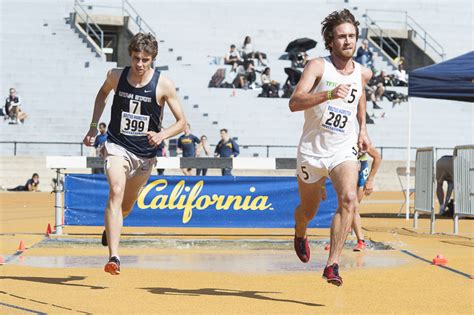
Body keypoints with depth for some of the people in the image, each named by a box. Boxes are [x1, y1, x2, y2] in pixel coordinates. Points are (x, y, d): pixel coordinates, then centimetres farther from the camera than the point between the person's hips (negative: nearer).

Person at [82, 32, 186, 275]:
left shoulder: (164, 85, -11)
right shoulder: (116, 76, -5)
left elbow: (182, 122, -5)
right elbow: (103, 93, 19)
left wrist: (161, 135, -24)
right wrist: (93, 126, 12)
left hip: (145, 153, 1)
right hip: (117, 146, -1)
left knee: (127, 205, 17)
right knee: (115, 193, -26)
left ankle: (110, 227, 54)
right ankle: (113, 257, -34)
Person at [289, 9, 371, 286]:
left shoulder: (363, 73, 3)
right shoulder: (318, 66, -12)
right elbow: (294, 102, -26)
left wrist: (363, 129, 21)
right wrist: (329, 94, -39)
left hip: (344, 151, 2)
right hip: (313, 150, -2)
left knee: (349, 199, -24)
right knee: (308, 210, 14)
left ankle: (333, 265, -23)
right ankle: (300, 235, 52)